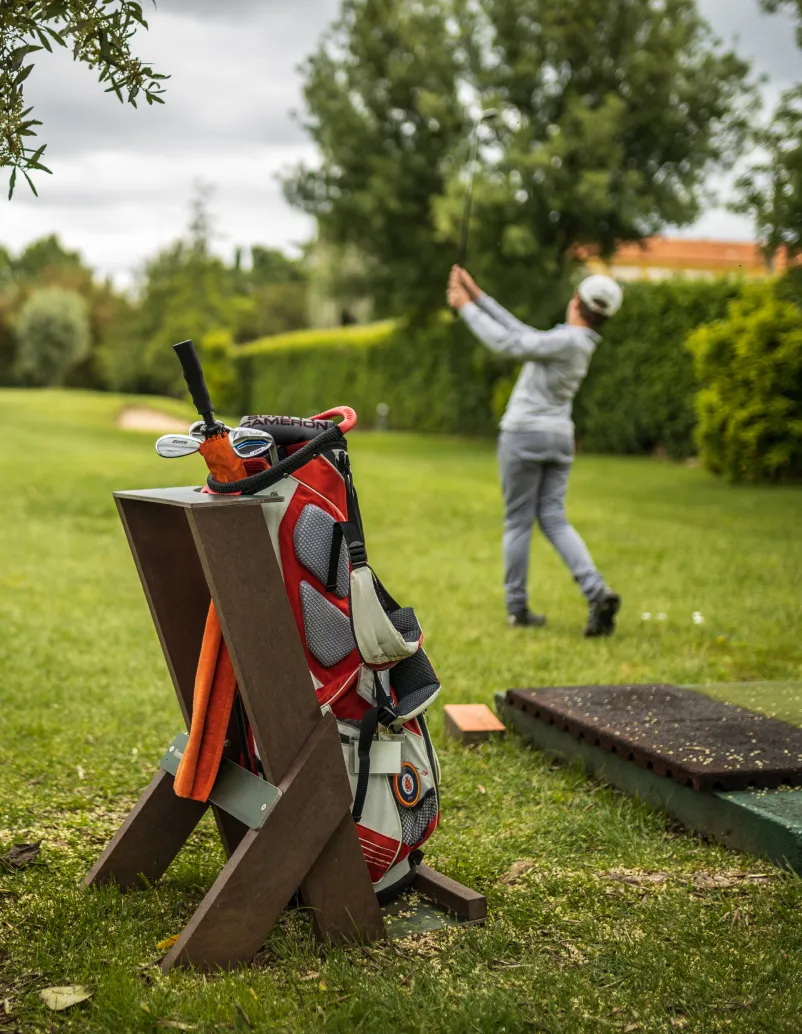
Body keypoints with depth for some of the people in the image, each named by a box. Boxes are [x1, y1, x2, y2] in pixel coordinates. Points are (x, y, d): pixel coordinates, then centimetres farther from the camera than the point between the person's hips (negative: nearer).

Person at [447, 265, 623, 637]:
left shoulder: (568, 341, -18)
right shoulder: (578, 341, 9)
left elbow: (507, 343, -18)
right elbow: (525, 335, 13)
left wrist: (467, 307, -8)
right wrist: (478, 296, 14)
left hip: (524, 435, -8)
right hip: (559, 437, 8)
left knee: (518, 522, 3)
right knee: (554, 520, 5)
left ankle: (517, 607, 9)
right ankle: (598, 592, -13)